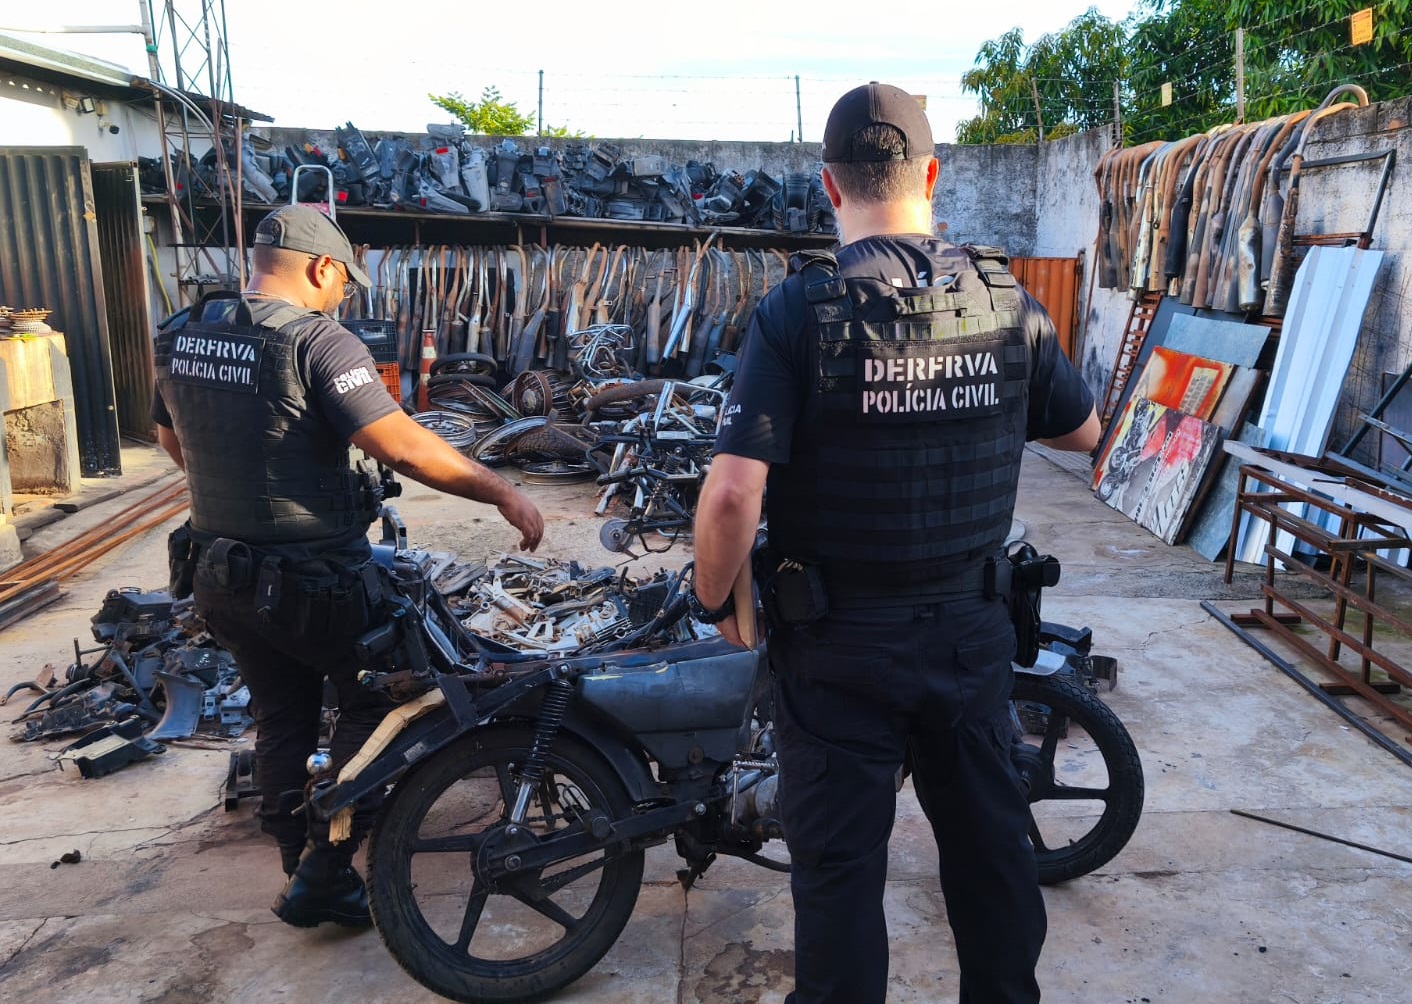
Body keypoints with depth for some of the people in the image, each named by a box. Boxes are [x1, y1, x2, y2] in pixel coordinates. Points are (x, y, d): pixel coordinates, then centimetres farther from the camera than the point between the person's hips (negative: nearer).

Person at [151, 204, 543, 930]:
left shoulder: (181, 339, 4)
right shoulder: (317, 341, -19)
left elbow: (171, 440, 19)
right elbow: (404, 446, -28)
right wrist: (504, 494, -22)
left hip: (221, 575, 7)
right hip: (313, 581, -7)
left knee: (281, 721, 20)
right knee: (374, 705, 13)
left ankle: (305, 878, 32)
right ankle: (324, 870, 13)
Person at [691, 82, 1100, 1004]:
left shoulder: (798, 311, -17)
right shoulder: (1008, 302, -5)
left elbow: (734, 490, -24)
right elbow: (1084, 430, 10)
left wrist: (716, 601, -7)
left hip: (840, 642, -4)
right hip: (974, 631, 4)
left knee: (839, 866, 11)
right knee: (992, 843, 23)